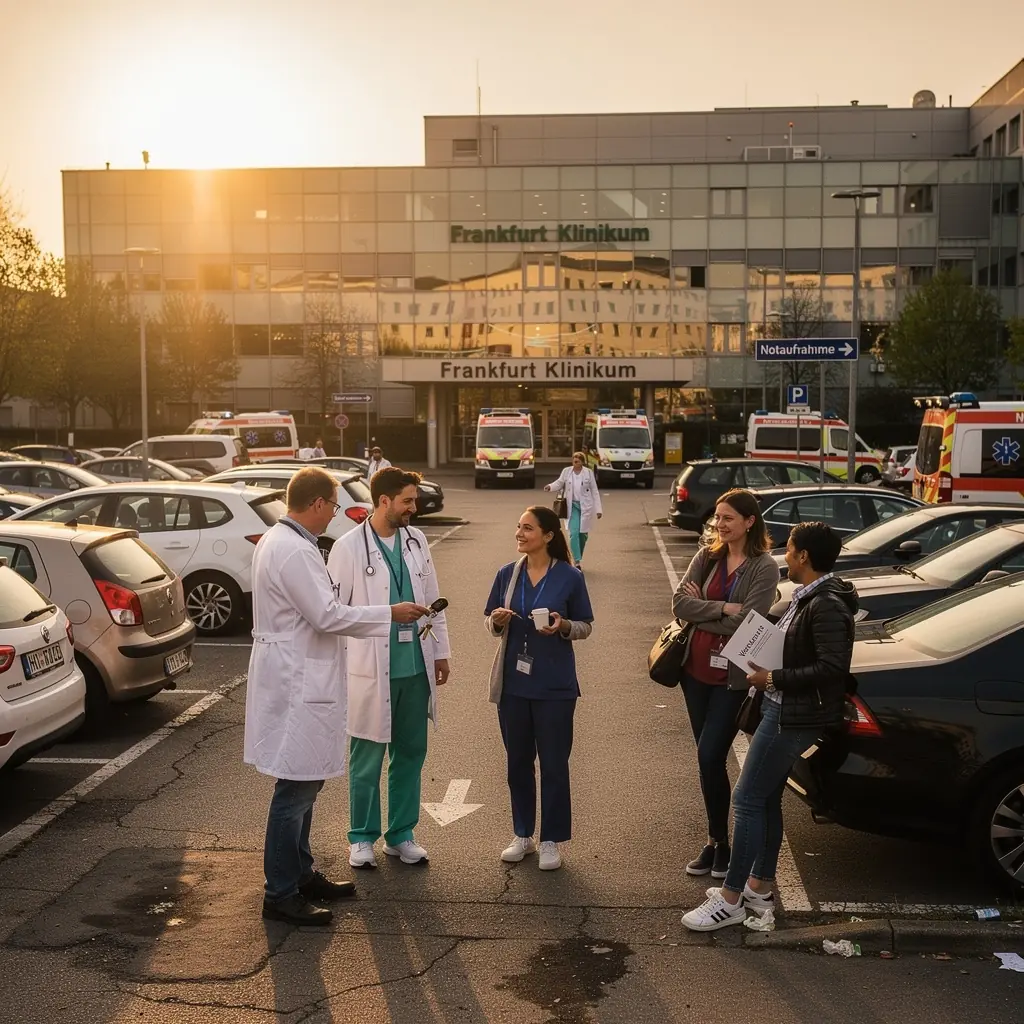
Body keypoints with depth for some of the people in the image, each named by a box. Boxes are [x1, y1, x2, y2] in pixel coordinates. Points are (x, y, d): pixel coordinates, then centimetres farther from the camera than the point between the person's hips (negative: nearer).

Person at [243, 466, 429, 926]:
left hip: (297, 678, 11)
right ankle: (280, 895, 6)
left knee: (304, 783, 19)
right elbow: (327, 616, -23)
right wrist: (391, 613, -14)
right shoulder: (294, 551, -21)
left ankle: (300, 874, 31)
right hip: (296, 684, -11)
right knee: (296, 789, -3)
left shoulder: (277, 540, 13)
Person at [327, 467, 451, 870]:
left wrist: (440, 650, 11)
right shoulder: (349, 547, -10)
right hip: (372, 670, -5)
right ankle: (362, 838, 23)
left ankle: (401, 835, 27)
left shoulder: (416, 541, 6)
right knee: (367, 760, 6)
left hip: (416, 667, 5)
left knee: (410, 754, 13)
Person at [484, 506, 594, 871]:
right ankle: (523, 835, 27)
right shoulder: (507, 574, 3)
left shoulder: (569, 576, -6)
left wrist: (563, 626, -19)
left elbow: (586, 626, 1)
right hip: (513, 681, 3)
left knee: (553, 763, 3)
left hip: (554, 685, -3)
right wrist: (497, 620, -12)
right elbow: (490, 622, 11)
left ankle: (551, 841, 17)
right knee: (518, 760, 12)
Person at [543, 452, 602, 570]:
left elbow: (595, 491, 1)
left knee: (583, 534, 8)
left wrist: (598, 509, -2)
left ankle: (579, 559, 27)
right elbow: (559, 483, 5)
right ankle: (578, 561, -13)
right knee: (574, 533, -12)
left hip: (586, 506, 1)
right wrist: (550, 486, -19)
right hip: (572, 506, 0)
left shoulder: (588, 473, -2)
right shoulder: (566, 471, -1)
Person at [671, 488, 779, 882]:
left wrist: (701, 607, -9)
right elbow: (679, 603, -5)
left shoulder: (764, 568, -10)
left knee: (710, 757, -8)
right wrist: (722, 608, -17)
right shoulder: (707, 557, 5)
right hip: (697, 669, 5)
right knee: (708, 758, 12)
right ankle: (715, 841, 25)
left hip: (733, 676, -5)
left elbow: (745, 623, -19)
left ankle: (719, 842, 10)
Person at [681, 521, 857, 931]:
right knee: (767, 800, 17)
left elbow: (833, 669, -28)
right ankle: (759, 888, 29)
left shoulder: (826, 606, -21)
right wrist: (766, 674, 5)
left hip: (795, 718, -10)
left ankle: (731, 900, 3)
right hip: (782, 710, 10)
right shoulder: (807, 597, 10)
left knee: (747, 801, -5)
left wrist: (774, 679, -22)